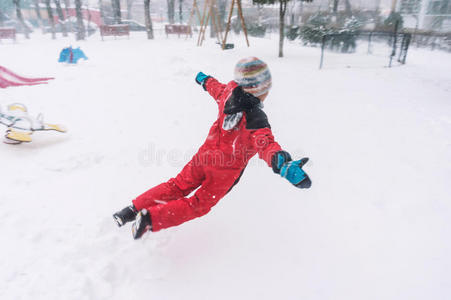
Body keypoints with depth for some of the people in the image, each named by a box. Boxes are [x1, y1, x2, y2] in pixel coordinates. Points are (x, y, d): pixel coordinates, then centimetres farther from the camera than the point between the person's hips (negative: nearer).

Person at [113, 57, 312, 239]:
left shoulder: (229, 92, -6)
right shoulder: (256, 119, -26)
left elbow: (215, 87, 15)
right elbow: (265, 142, -44)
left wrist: (204, 79, 38)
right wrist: (283, 164, -61)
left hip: (205, 154, 6)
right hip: (226, 172, -5)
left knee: (177, 187, 19)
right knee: (199, 205, 10)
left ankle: (135, 209, 19)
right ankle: (150, 218, 0)